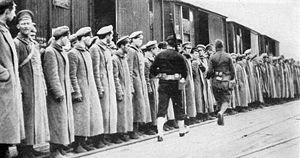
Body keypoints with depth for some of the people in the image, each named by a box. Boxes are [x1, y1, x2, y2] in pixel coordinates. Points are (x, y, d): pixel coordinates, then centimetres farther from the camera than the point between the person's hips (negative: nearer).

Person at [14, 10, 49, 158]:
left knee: (36, 115, 10)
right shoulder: (16, 43, -6)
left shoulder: (35, 44, 16)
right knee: (25, 116, -3)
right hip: (25, 87, -7)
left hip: (37, 88, 7)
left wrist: (44, 86, 14)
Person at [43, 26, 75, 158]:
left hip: (65, 92, 9)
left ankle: (61, 147, 21)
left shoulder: (63, 52, 16)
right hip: (56, 93, -9)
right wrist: (58, 92, -17)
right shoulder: (50, 52, -13)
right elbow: (51, 75, -17)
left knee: (64, 119, 12)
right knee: (57, 121, -4)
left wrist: (68, 90, 15)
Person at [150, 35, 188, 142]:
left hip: (163, 84, 1)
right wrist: (182, 78, 13)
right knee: (178, 106, 14)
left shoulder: (160, 55, 0)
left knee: (162, 108, 0)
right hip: (176, 84, -1)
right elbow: (185, 71, -5)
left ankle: (160, 133, -12)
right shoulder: (179, 56, -5)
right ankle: (181, 130, 29)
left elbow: (152, 70, -1)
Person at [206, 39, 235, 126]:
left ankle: (220, 113, 17)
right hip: (225, 81, -1)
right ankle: (221, 112, -23)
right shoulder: (228, 56, -1)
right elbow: (232, 70, 2)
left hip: (215, 81, 1)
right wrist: (232, 77, 20)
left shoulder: (212, 57, -1)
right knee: (226, 100, 2)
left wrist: (208, 76, 15)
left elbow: (209, 71, -6)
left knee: (218, 100, 15)